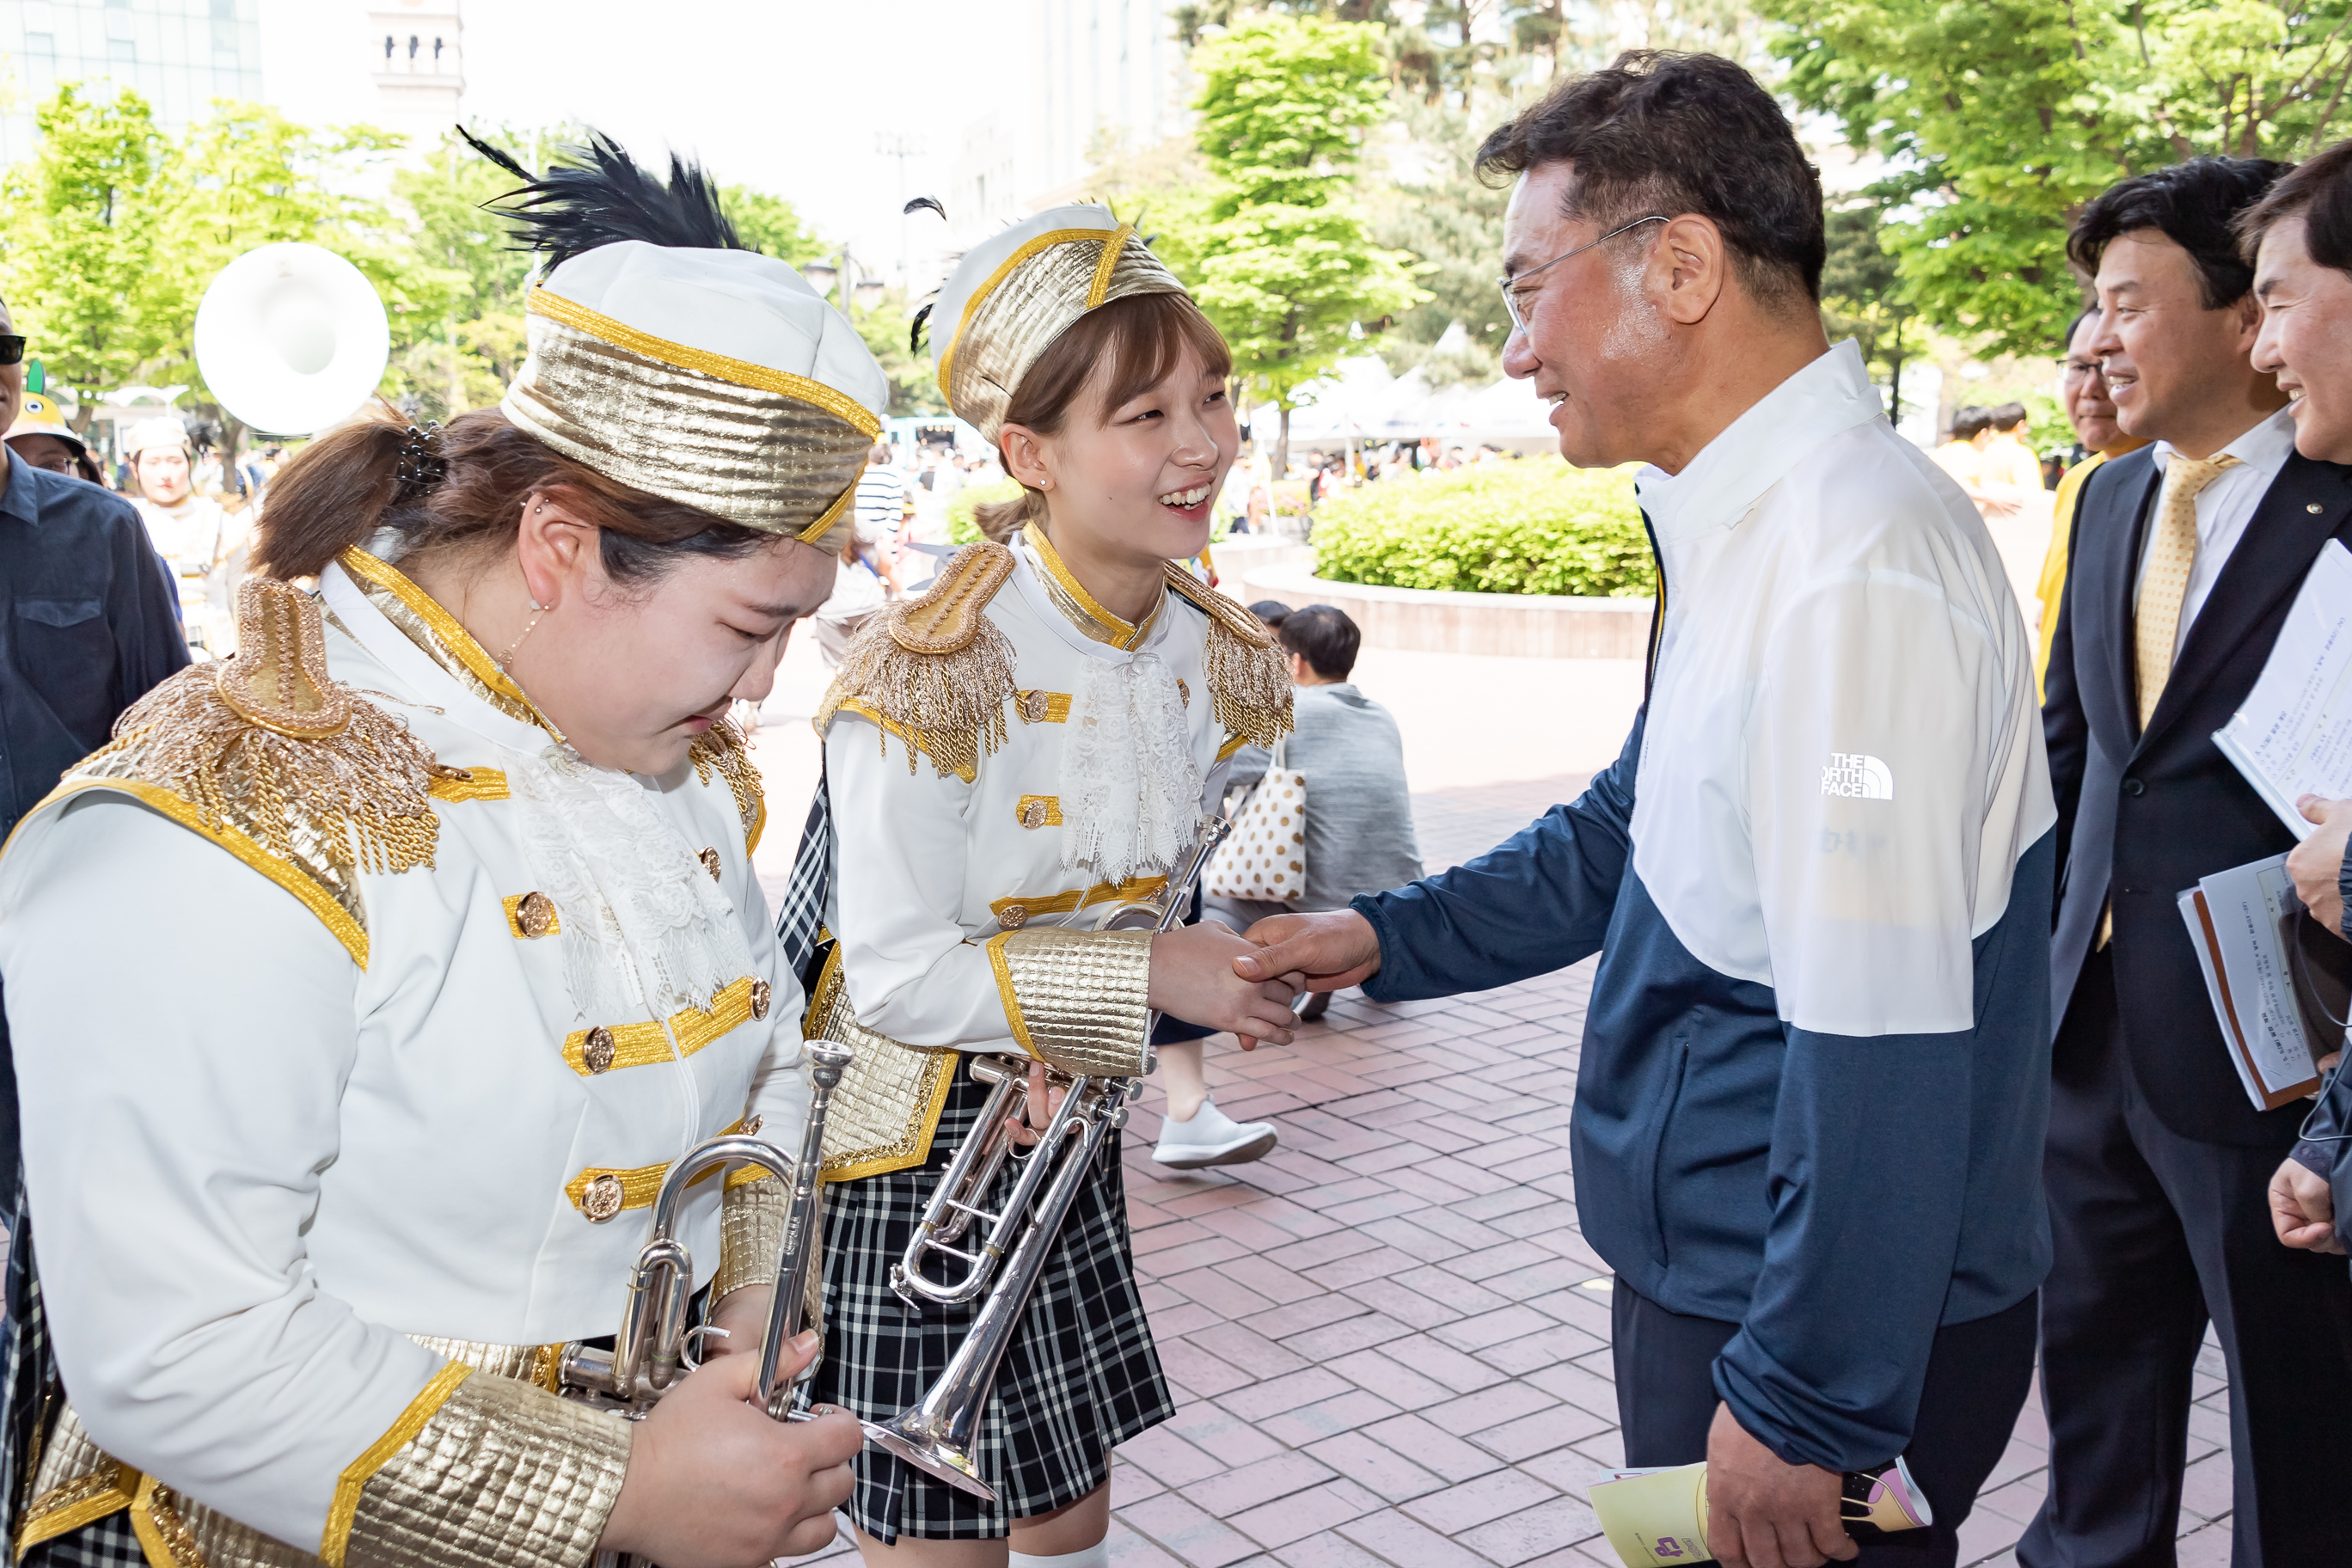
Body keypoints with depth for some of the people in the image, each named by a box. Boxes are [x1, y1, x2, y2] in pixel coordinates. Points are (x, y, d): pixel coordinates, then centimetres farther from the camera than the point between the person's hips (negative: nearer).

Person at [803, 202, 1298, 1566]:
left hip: (1075, 1134, 7)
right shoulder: (930, 675, -23)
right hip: (918, 1155, -6)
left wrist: (1241, 968, -10)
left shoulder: (1220, 661, -1)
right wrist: (1143, 978, -26)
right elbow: (892, 974, -22)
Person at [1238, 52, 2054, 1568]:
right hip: (1706, 1268, 9)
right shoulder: (1740, 522, 7)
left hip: (1824, 1327, -9)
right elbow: (1637, 828, 18)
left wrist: (1801, 1403, -21)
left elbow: (1882, 1046, -27)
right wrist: (1393, 937, 13)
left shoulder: (1854, 562, -26)